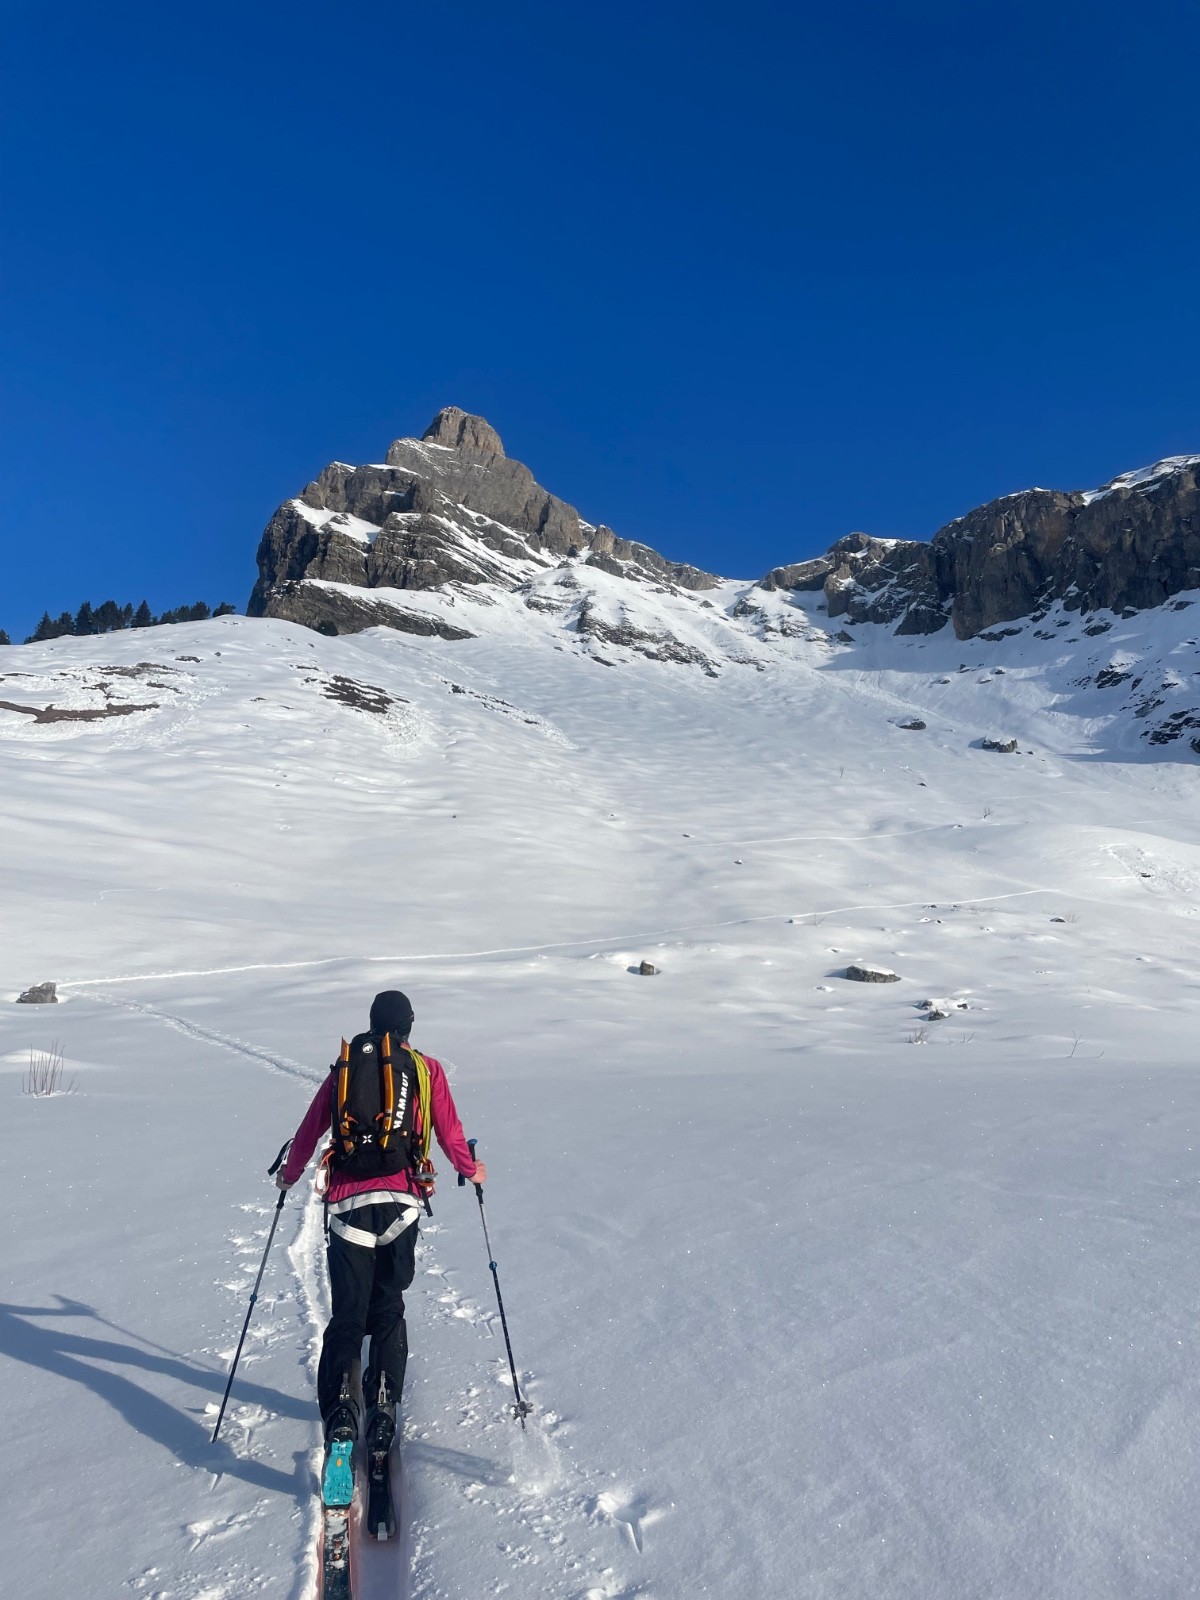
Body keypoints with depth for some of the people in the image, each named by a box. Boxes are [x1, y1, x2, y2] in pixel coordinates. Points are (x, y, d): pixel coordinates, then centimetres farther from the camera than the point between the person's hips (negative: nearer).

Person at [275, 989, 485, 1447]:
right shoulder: (427, 1070, 5)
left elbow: (310, 1128, 12)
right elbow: (449, 1133, 6)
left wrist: (290, 1174, 30)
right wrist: (471, 1170, 25)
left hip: (348, 1200, 0)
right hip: (402, 1201, 0)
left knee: (347, 1311, 6)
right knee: (388, 1308, 16)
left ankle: (339, 1403, -13)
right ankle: (383, 1403, 5)